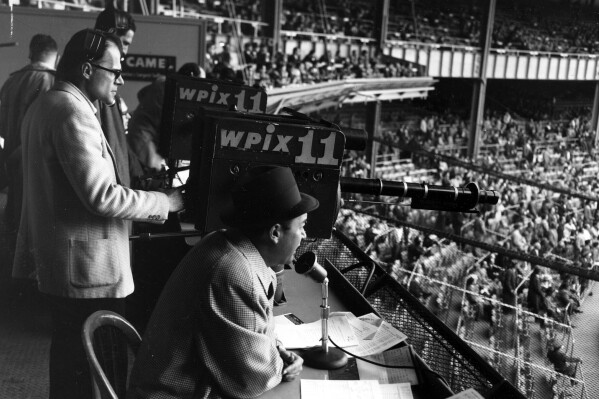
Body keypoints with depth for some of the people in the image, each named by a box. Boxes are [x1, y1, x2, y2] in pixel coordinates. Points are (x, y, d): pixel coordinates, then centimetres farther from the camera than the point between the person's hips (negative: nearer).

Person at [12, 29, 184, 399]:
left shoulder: (44, 105, 13)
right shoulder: (72, 111, -20)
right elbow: (102, 197, -24)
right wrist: (166, 202, -15)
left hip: (55, 258, 11)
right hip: (88, 267, -11)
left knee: (69, 352, 22)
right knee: (95, 366, 1)